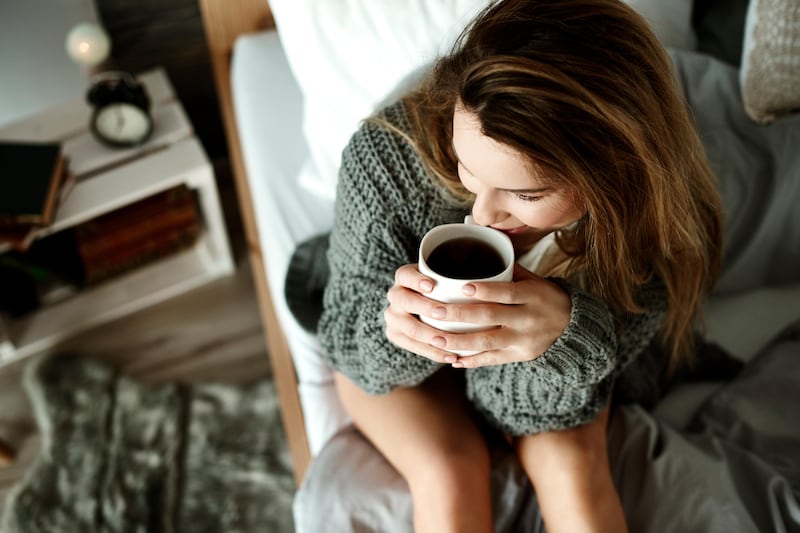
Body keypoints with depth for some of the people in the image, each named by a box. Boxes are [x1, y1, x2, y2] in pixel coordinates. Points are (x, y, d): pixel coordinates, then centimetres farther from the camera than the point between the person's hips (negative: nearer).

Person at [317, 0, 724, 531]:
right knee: (450, 477, -24)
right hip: (386, 345, -1)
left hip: (531, 361, 1)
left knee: (571, 464, -23)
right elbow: (354, 349, -21)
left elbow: (545, 400, -23)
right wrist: (393, 327, -46)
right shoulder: (387, 156, -35)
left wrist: (565, 333, -47)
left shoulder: (646, 220, -31)